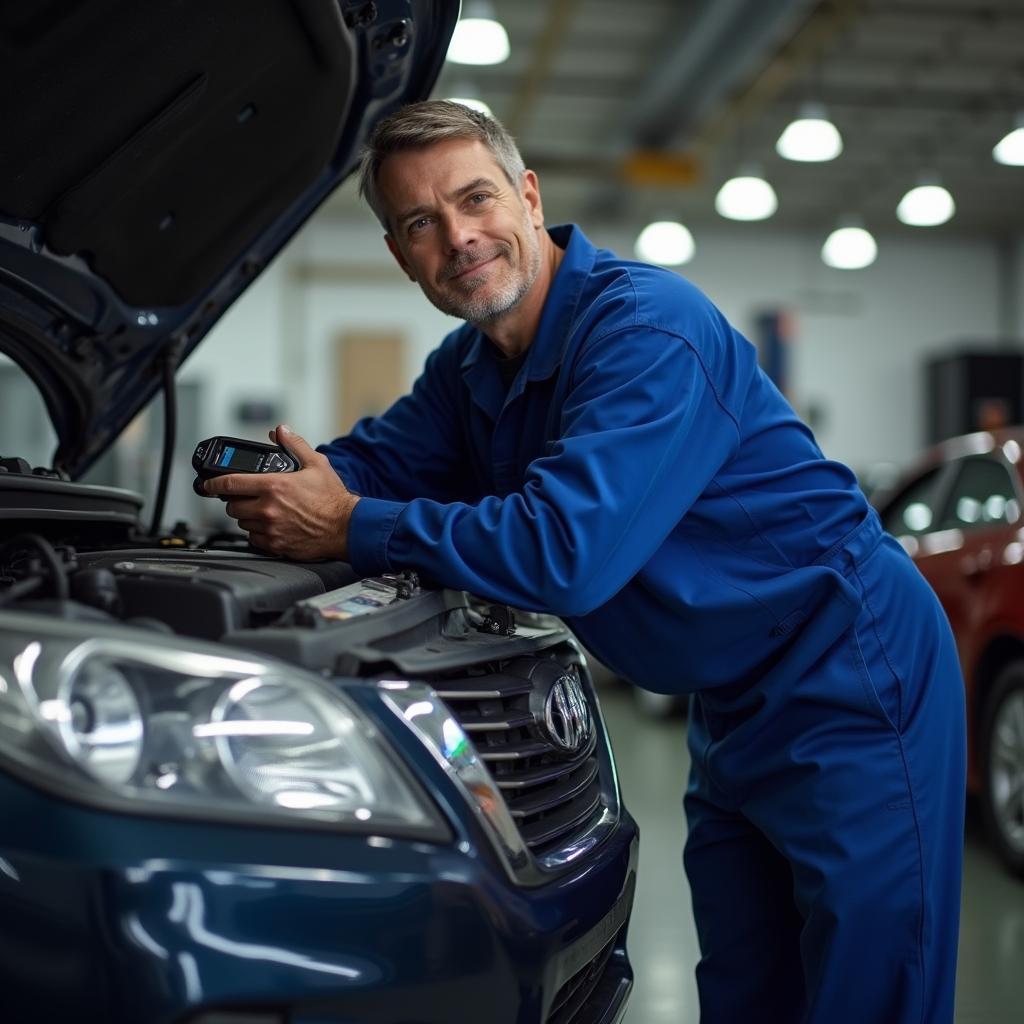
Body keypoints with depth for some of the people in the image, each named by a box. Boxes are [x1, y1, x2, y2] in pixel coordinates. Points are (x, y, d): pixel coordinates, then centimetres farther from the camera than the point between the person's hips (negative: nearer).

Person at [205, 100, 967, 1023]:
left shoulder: (648, 327, -24)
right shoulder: (472, 368, 7)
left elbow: (568, 549, -33)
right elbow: (371, 463, 14)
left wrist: (353, 529, -25)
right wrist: (276, 479, -10)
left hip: (851, 684, -9)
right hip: (734, 707, 9)